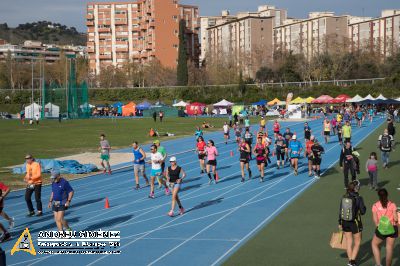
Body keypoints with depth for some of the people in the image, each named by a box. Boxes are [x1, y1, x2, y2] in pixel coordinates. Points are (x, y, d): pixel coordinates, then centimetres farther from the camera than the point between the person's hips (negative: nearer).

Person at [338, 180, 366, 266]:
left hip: (345, 222, 4)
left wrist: (340, 223, 12)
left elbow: (340, 211, 2)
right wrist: (364, 207, 10)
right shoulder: (358, 198, -17)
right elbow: (363, 212, -11)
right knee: (357, 243, 11)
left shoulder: (344, 197, -4)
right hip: (355, 223, -4)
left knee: (349, 242, 16)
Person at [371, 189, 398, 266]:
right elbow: (396, 218, -9)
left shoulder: (375, 205, -6)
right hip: (392, 228, 1)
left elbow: (375, 219, -7)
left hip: (381, 229, -1)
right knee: (390, 248, 14)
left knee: (374, 244, 22)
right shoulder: (392, 204, -7)